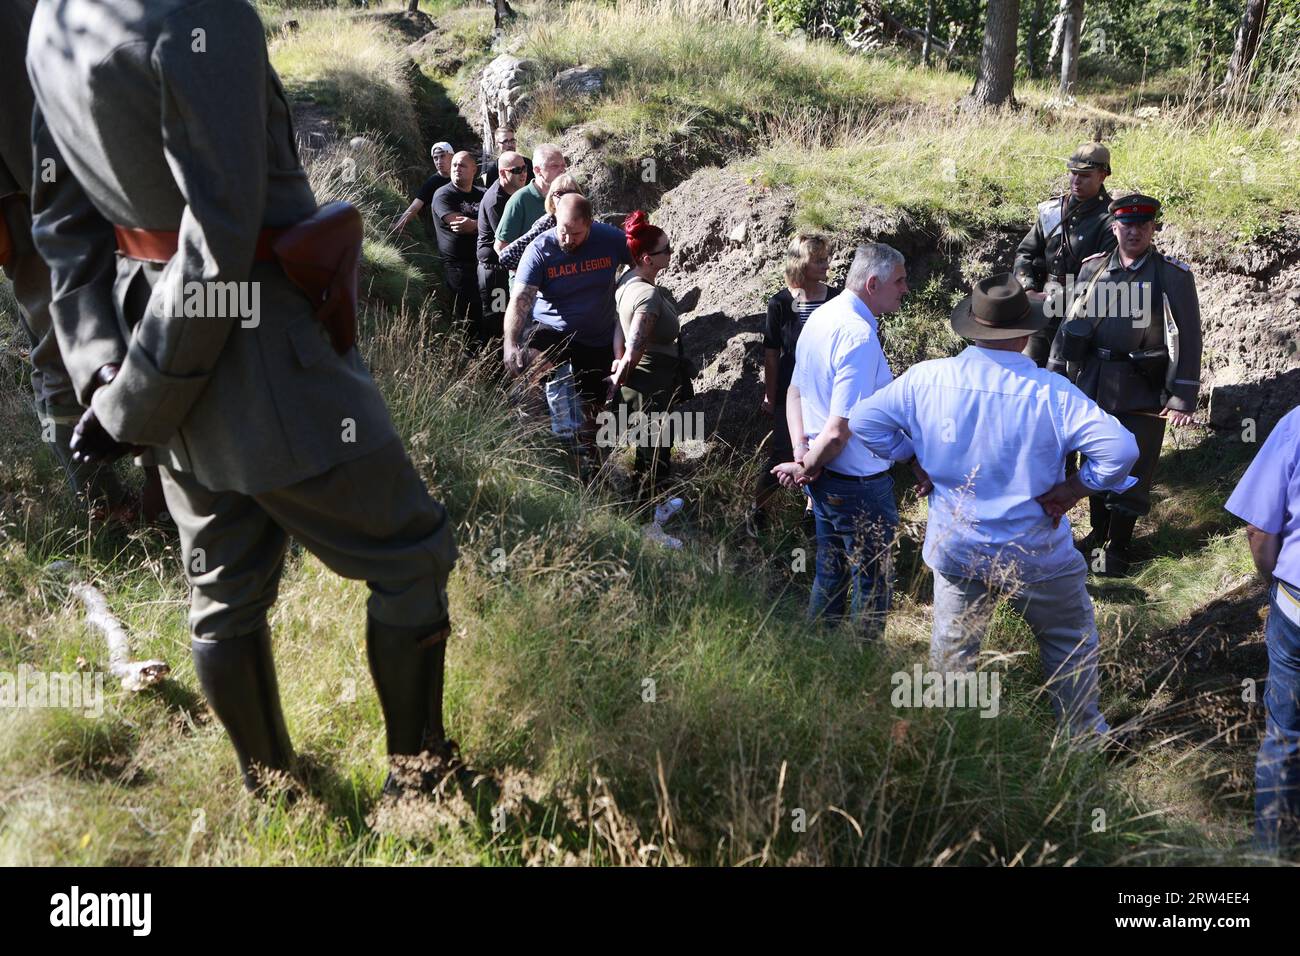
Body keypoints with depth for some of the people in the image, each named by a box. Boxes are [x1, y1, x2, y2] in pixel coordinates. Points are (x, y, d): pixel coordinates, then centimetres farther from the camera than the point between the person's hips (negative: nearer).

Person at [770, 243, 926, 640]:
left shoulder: (819, 317, 4)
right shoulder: (860, 336, -26)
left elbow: (795, 392, 13)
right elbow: (839, 431, -27)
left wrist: (801, 451, 2)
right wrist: (805, 467, -10)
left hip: (822, 476, 9)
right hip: (860, 484, -9)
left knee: (829, 574, 22)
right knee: (873, 584, 9)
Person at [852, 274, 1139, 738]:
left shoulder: (925, 378, -12)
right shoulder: (1049, 391, -21)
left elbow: (863, 422, -2)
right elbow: (1119, 447, -26)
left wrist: (917, 463, 5)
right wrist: (1073, 490, -11)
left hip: (954, 549, 3)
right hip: (1035, 555, -2)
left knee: (952, 648, 21)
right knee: (1070, 645, 21)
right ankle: (1083, 735, 34)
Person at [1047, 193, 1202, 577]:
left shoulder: (1173, 276, -6)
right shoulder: (1092, 268, 5)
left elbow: (1186, 340, -8)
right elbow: (1071, 324, 11)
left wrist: (1182, 400, -13)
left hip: (1141, 390, -4)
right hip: (1091, 384, 4)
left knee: (1131, 471, 4)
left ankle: (1118, 546, 20)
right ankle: (1098, 533, 35)